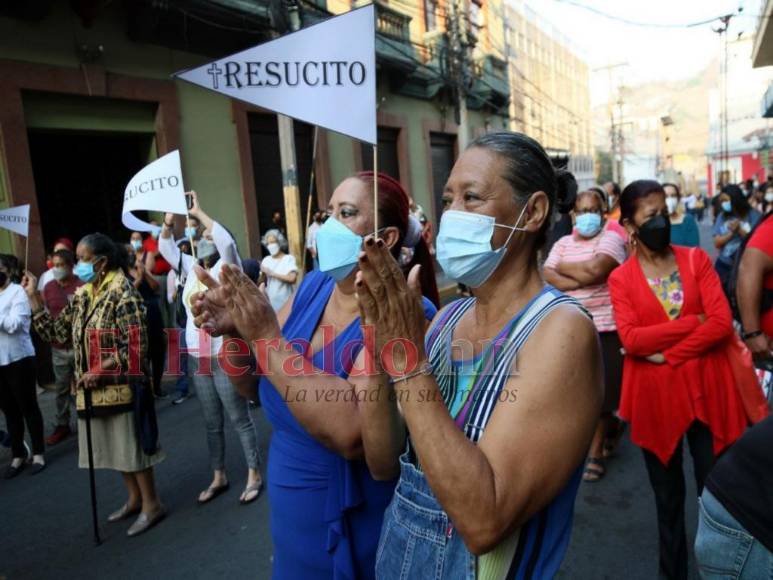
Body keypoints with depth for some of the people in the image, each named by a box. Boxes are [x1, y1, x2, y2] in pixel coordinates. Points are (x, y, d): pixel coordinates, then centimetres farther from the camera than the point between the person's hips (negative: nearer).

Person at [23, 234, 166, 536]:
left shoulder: (122, 293, -15)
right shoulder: (82, 295, 9)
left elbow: (136, 345, -19)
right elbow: (57, 332, 6)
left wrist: (100, 371, -19)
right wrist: (33, 297, 3)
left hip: (118, 387, -8)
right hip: (92, 389, 8)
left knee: (130, 446, 2)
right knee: (114, 448, 17)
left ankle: (151, 504, 16)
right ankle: (134, 497, 33)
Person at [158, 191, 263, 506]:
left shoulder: (227, 267, -5)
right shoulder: (191, 268, 12)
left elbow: (226, 241, -22)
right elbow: (165, 247, 9)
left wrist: (198, 213, -16)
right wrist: (171, 215, -3)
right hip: (197, 358, 6)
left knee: (240, 419, 2)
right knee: (212, 423, 15)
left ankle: (254, 476, 14)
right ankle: (219, 478, 28)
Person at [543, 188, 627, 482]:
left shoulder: (611, 238, -3)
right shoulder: (563, 243, 11)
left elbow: (595, 268, -21)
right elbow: (546, 276, -3)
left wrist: (563, 267, -5)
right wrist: (581, 281, -17)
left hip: (605, 327, -4)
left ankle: (595, 452, 18)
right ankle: (612, 424, 40)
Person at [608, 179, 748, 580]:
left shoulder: (696, 259, 1)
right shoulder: (621, 278, -3)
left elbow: (723, 322, -9)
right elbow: (630, 339, -15)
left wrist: (666, 354, -15)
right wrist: (692, 322, -16)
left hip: (707, 390, 1)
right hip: (655, 396, 0)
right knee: (668, 497, 17)